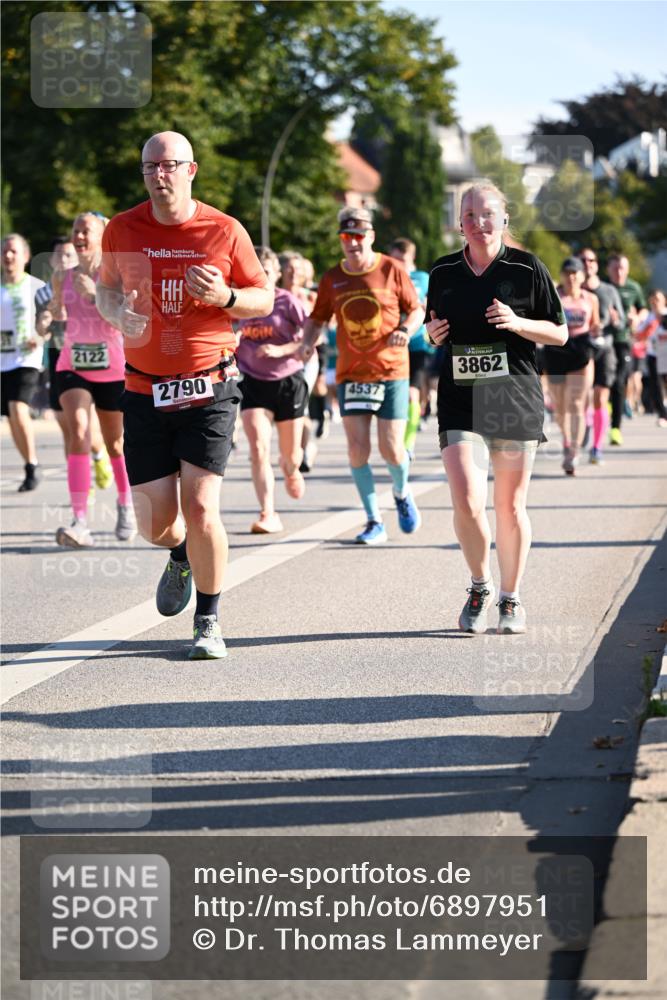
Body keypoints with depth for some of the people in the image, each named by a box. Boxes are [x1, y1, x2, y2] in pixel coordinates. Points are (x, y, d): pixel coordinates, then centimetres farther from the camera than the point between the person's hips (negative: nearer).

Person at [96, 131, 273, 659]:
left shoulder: (225, 231, -3)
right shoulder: (122, 230, 2)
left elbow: (264, 299, 6)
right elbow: (106, 287, 19)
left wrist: (225, 297, -15)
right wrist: (118, 313, -5)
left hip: (209, 389, -2)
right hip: (145, 392, 2)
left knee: (201, 510, -13)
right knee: (156, 523, 1)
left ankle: (209, 621, 6)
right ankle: (181, 557, 40)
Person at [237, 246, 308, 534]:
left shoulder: (287, 302, -8)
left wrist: (280, 350, -22)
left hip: (288, 381, -1)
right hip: (253, 383, 1)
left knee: (290, 454, 10)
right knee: (258, 449, -16)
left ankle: (291, 472, 49)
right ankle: (268, 514, -15)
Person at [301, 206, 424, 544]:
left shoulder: (392, 270, -2)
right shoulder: (332, 279, 5)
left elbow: (416, 309, 6)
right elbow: (318, 318, 12)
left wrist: (406, 331, -15)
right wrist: (308, 343, -9)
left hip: (391, 371, -2)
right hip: (351, 374, 2)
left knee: (391, 450, -4)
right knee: (357, 449, -5)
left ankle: (402, 494, 30)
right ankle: (374, 523, 6)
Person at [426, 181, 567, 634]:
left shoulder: (527, 268, -1)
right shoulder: (443, 272, 7)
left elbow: (560, 333, 3)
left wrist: (517, 323, -14)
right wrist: (434, 333, -2)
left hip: (516, 401, -1)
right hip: (460, 403, 1)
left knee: (510, 507, 5)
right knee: (467, 502, -12)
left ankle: (511, 598, 23)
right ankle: (480, 586, 13)